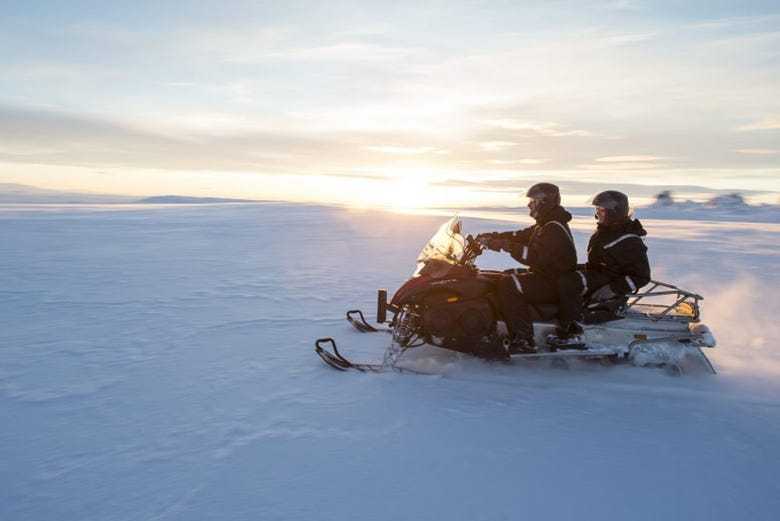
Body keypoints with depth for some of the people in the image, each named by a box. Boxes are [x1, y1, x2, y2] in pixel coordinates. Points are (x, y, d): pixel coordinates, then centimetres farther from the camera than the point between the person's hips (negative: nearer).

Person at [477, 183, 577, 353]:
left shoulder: (553, 230, -20)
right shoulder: (545, 224, 14)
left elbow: (536, 258, -31)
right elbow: (520, 236, 13)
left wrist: (507, 246, -32)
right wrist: (493, 237, 2)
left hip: (555, 285, -11)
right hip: (545, 275, 11)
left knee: (508, 284, -23)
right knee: (508, 275, 14)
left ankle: (524, 340, -22)